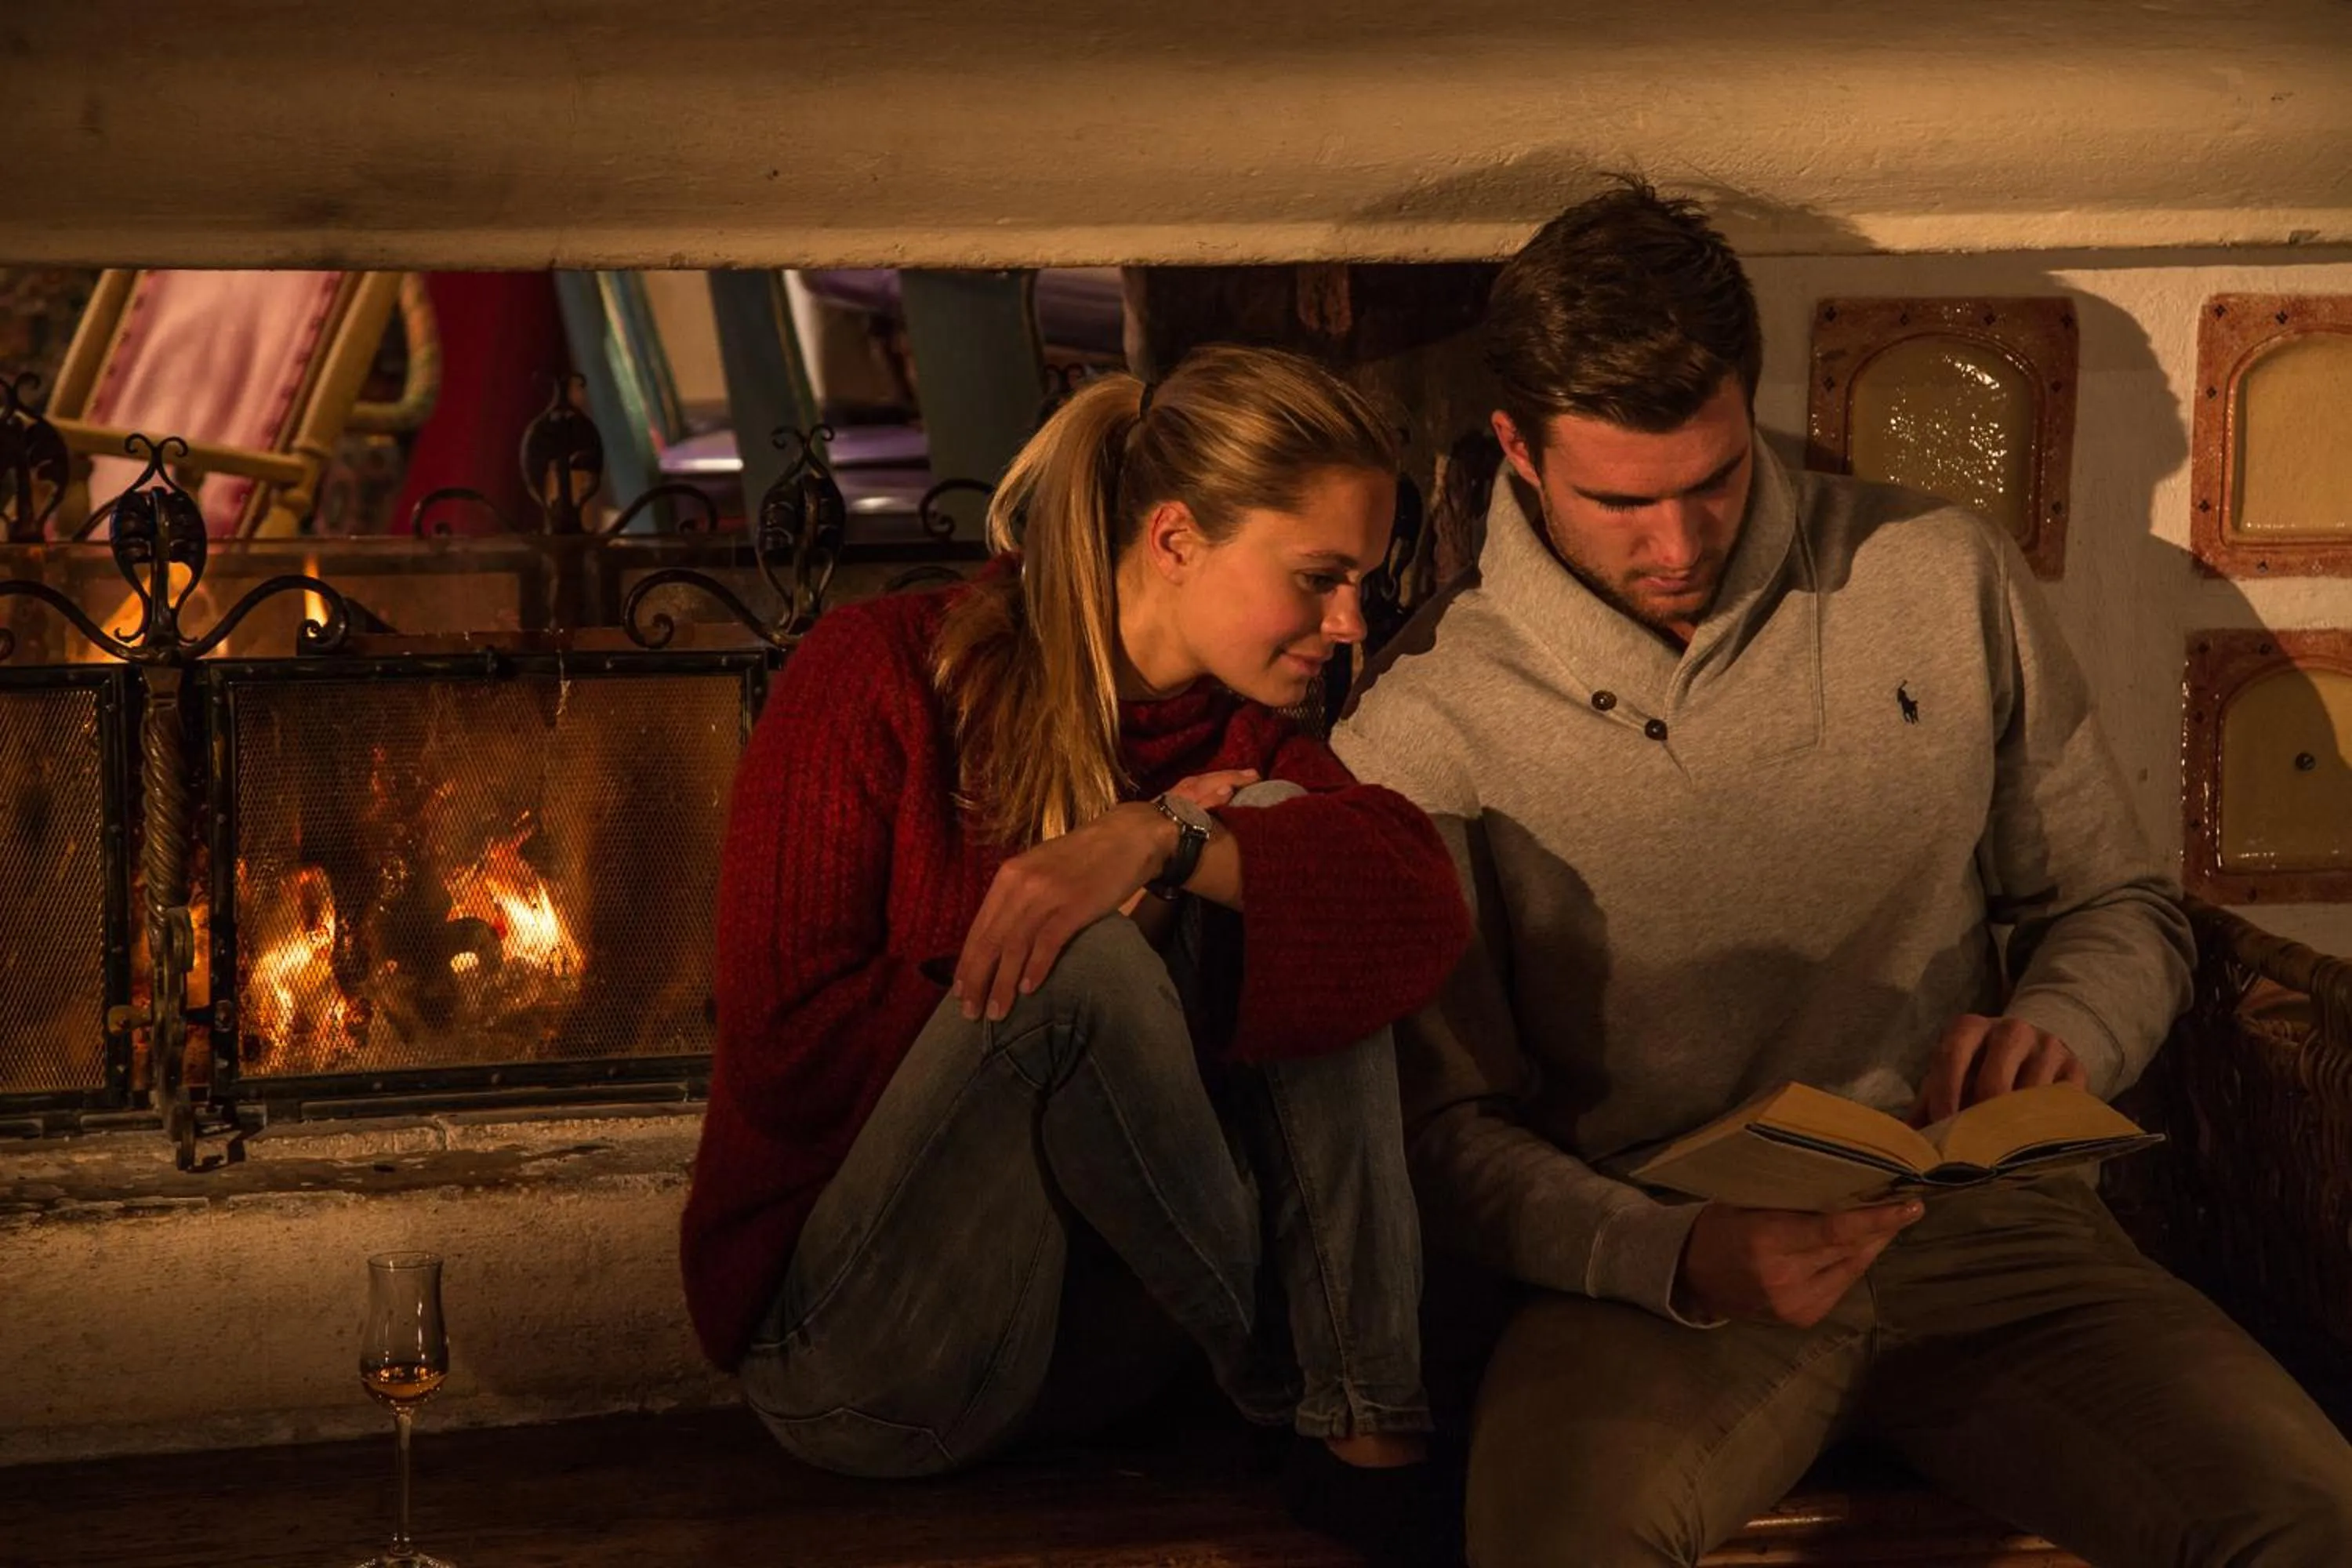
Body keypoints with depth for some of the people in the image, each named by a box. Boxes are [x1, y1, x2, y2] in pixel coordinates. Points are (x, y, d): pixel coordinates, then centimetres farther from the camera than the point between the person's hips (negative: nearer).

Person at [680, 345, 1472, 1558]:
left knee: (1269, 840, -14)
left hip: (1088, 1323, 5)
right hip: (854, 1347, -5)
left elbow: (1424, 910, -16)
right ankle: (1283, 1379, -9)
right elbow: (785, 1040, -16)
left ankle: (1369, 1427, -19)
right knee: (1080, 967, -32)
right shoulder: (878, 679, -8)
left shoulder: (1242, 742, 6)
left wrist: (1164, 843, -31)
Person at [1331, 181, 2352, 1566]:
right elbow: (1445, 1127, 0)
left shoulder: (1946, 584, 7)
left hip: (1982, 1224, 3)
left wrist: (2055, 1036, -8)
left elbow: (2122, 910, 16)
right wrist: (1678, 1259, -18)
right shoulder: (1423, 737, -1)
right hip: (1651, 1260, -3)